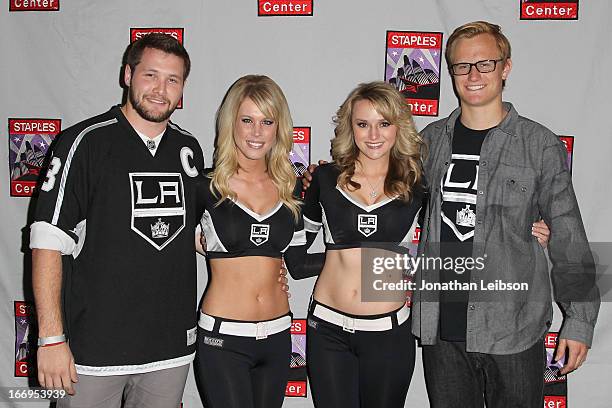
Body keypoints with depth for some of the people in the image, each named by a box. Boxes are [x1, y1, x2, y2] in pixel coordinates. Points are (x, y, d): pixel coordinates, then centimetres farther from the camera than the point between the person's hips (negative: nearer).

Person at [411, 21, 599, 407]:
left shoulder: (541, 144, -4)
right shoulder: (431, 139, 5)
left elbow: (569, 241, -2)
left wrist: (580, 319, -2)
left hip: (513, 330, -2)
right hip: (440, 329, 3)